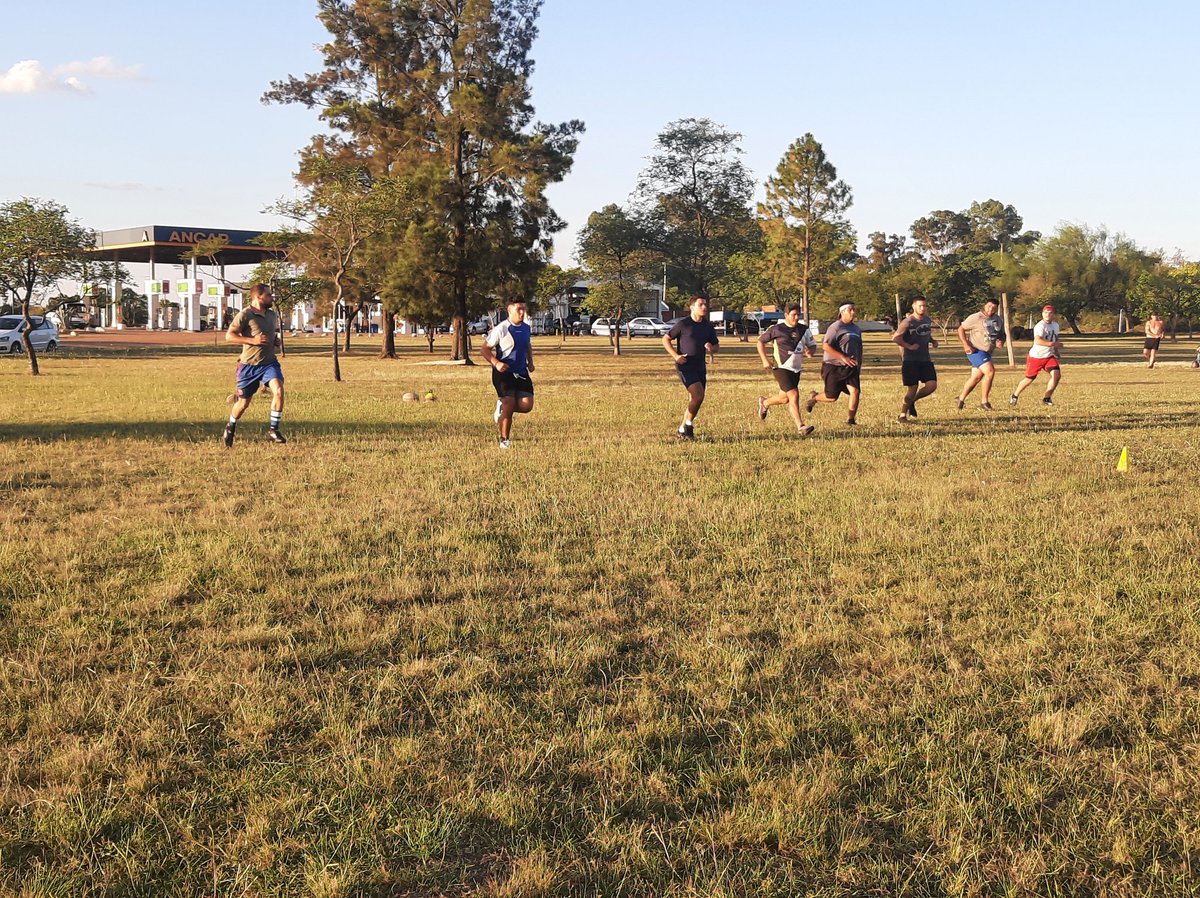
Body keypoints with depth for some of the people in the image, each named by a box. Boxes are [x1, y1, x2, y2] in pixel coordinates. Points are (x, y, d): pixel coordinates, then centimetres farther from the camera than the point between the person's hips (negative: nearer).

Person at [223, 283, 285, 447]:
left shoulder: (272, 315, 9)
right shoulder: (244, 315, -12)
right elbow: (229, 336, -15)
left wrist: (276, 340, 6)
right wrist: (253, 340, -23)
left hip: (269, 363, 4)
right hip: (249, 365, -4)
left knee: (278, 391, -22)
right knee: (243, 403, 7)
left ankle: (274, 430, -11)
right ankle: (230, 427, 37)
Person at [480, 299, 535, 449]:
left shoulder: (526, 328, 8)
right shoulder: (501, 329, -11)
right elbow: (484, 348, -8)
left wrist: (530, 362, 11)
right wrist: (496, 363, -22)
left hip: (521, 373, 6)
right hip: (503, 373, -5)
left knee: (526, 406, -7)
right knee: (509, 406, -12)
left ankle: (502, 406, 22)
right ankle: (504, 440, 2)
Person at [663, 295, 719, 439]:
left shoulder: (708, 326, 9)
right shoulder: (683, 324, -6)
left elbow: (717, 345, 18)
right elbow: (666, 339, 0)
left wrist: (712, 348, -7)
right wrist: (676, 356, -11)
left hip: (700, 366, 6)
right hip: (685, 365, -6)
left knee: (694, 400, 7)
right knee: (698, 395, -20)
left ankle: (683, 430, 20)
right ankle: (689, 424, -1)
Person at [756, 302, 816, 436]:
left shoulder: (804, 330, 4)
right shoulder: (776, 329, -8)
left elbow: (812, 344, 14)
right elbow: (760, 342, 3)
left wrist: (810, 352, -10)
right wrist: (765, 360, -6)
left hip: (796, 369, 6)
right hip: (782, 368, -6)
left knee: (785, 398, 16)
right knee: (794, 395, -18)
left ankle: (764, 403, 46)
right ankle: (801, 427, -18)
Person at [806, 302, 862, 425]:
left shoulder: (856, 329, 13)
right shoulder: (836, 327, -11)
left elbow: (859, 349, 25)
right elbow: (826, 346, -19)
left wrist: (859, 364, 19)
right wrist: (843, 357, -23)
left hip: (850, 368, 6)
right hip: (833, 367, -6)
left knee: (855, 391, -13)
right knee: (832, 397, -1)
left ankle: (851, 419, -3)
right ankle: (814, 397, 30)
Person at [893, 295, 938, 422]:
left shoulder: (928, 320, 11)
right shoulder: (908, 322, -11)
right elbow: (895, 338, -15)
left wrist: (933, 340, 9)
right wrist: (909, 346, -20)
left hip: (925, 359, 6)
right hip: (910, 360, -6)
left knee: (932, 386, -7)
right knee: (913, 389, -6)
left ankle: (912, 401, 17)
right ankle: (902, 415, 9)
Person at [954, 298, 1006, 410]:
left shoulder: (998, 320, 9)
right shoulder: (976, 318, -11)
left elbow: (1002, 334, 22)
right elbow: (961, 329, -7)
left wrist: (1001, 341, -2)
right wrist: (965, 345, -18)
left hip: (987, 353, 8)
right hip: (975, 350, -8)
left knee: (976, 378, 14)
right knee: (990, 372, -21)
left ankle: (961, 398, 31)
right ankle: (984, 402, -13)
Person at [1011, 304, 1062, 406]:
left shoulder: (1055, 325, 7)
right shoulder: (1040, 326, -19)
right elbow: (1038, 341, -35)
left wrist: (1056, 351, 18)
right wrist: (1053, 344, -37)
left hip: (1049, 356, 6)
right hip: (1036, 356, -6)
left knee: (1056, 374, -14)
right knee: (1029, 379, 4)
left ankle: (1046, 398, -3)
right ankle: (1015, 396, 27)